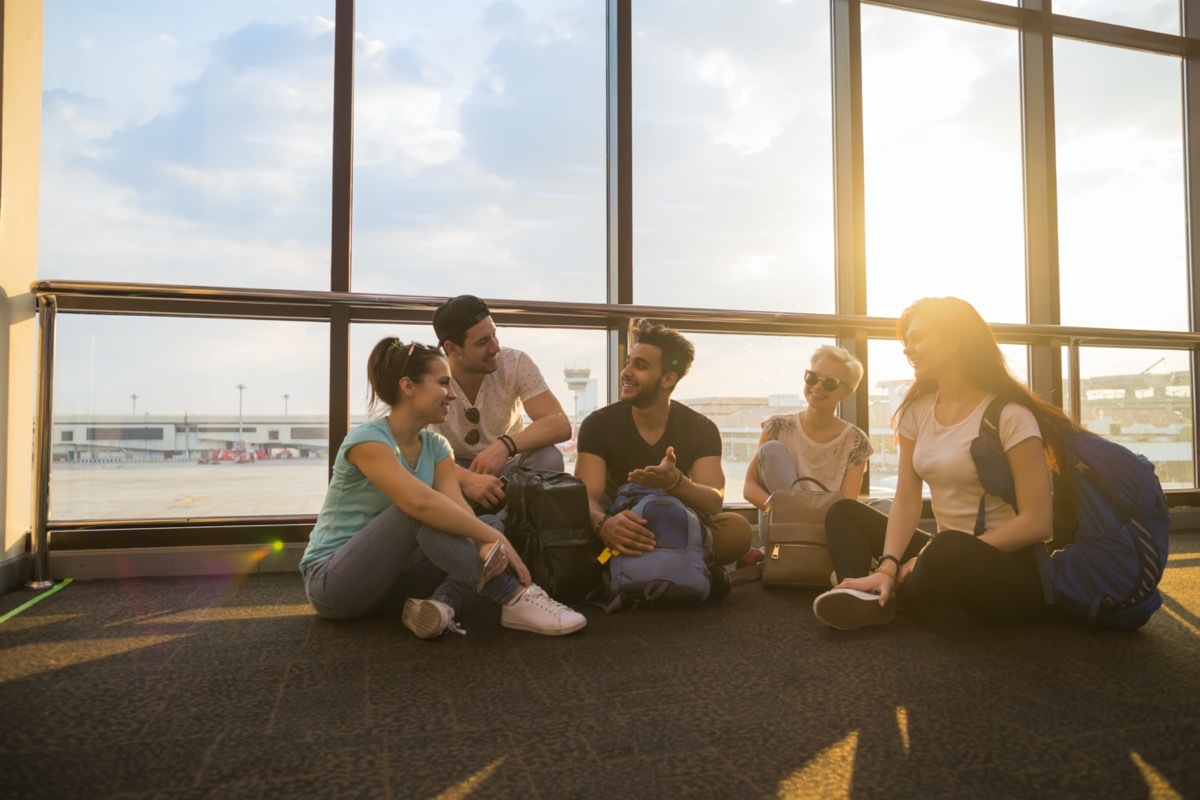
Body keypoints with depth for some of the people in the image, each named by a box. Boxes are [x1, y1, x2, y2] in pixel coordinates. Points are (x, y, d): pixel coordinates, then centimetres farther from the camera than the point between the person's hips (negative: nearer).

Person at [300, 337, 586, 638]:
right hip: (332, 581, -7)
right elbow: (420, 502, -36)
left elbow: (457, 506, -14)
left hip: (387, 575, 7)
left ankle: (443, 603, -34)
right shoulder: (367, 440, -20)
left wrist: (488, 543, -35)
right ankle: (513, 597, -32)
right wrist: (495, 538, -34)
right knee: (419, 510, -32)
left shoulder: (435, 446, 3)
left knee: (488, 523, -11)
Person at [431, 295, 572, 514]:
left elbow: (560, 425, -24)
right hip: (455, 472, -1)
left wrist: (505, 445, -41)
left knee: (548, 457, -29)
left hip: (507, 469, 1)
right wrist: (465, 478, -46)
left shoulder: (516, 364, -17)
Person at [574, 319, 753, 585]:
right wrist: (604, 524, -44)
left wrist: (675, 481, -41)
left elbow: (713, 502, -19)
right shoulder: (598, 425, -8)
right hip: (621, 531, 1)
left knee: (737, 528, -28)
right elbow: (587, 496, -20)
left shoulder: (701, 430, -6)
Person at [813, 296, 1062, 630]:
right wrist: (887, 567, -18)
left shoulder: (1009, 415, -14)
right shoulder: (916, 410, 4)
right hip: (950, 559, 7)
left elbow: (1038, 522, -17)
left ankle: (884, 596, -6)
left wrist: (934, 562, -19)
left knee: (949, 550, -39)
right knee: (844, 512, 3)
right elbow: (906, 500, -2)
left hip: (1011, 569, -6)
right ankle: (863, 595, -27)